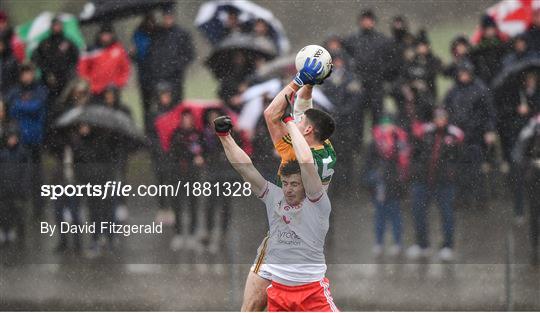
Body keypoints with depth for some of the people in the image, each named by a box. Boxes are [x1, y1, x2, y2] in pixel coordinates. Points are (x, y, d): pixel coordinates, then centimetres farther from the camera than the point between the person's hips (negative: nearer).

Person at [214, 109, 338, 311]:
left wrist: (290, 122, -12)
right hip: (279, 290, 5)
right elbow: (244, 166, 3)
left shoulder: (317, 204, -7)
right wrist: (224, 136, -6)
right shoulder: (274, 197, 7)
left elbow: (306, 162, -20)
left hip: (313, 291, -5)